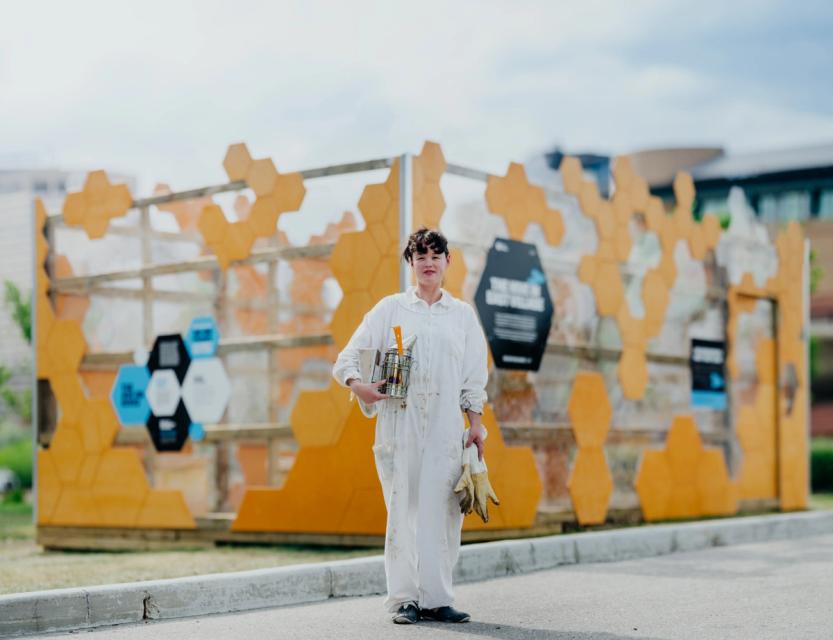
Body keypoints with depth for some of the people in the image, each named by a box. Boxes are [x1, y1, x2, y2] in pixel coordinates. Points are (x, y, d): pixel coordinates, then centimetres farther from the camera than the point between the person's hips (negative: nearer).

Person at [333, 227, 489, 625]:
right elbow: (348, 357, 6)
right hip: (399, 422, -1)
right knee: (403, 508, -5)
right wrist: (357, 383, -14)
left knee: (442, 510, -4)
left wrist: (476, 423, 7)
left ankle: (436, 598, 2)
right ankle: (404, 599, 0)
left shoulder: (463, 315, 15)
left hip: (446, 427, 1)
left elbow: (474, 377, 15)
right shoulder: (390, 309, 10)